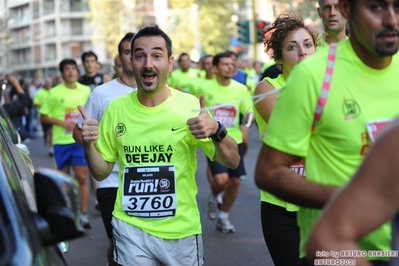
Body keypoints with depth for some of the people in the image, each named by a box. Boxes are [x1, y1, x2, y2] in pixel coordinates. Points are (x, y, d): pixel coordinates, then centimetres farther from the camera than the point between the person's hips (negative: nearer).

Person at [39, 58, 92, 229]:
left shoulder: (86, 91, 3)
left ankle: (83, 215, 4)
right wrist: (62, 122, -11)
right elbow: (43, 117, 2)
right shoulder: (55, 93, -2)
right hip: (61, 141, 0)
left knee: (81, 178, -3)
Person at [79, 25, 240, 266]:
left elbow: (232, 162, -8)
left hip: (181, 230, 0)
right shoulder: (116, 109, -2)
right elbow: (101, 171, 6)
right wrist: (88, 145, -13)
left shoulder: (189, 106, -9)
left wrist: (216, 131, -27)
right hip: (130, 229, 1)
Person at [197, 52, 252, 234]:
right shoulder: (205, 88, -5)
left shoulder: (241, 89, 1)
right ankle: (213, 197, 17)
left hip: (235, 141, 3)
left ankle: (223, 218, 26)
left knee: (234, 182, 5)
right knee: (221, 180, -19)